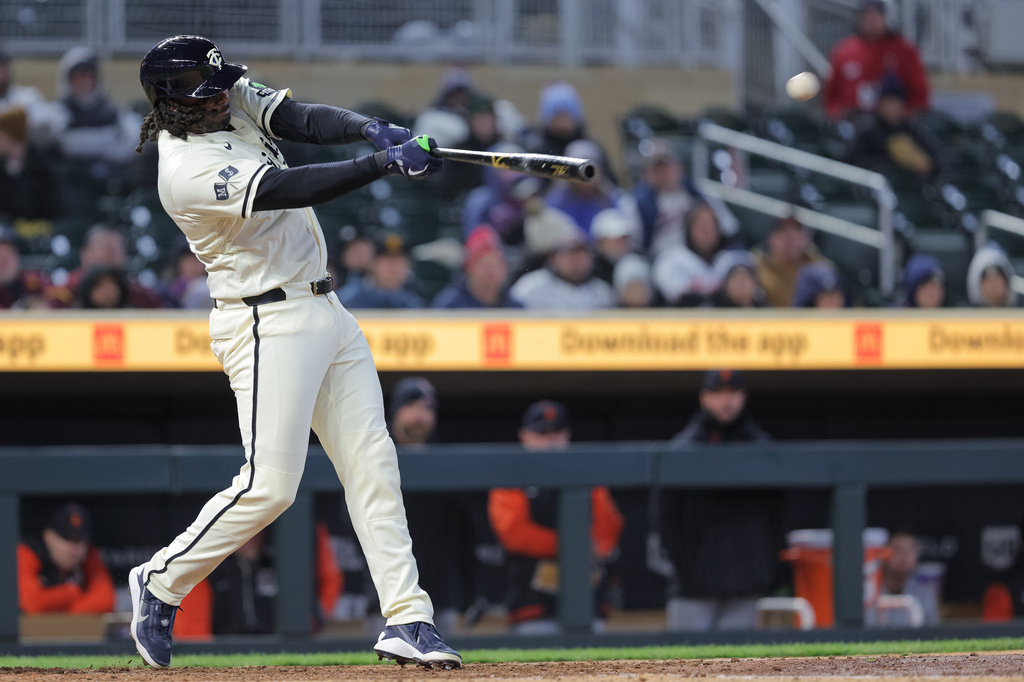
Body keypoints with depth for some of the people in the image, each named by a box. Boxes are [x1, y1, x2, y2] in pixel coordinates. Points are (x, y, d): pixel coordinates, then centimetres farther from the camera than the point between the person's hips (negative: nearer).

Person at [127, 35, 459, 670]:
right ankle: (162, 582, 10)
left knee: (374, 464, 2)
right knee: (270, 484, -10)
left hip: (327, 312, 9)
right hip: (270, 325, -9)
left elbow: (304, 119, -6)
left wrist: (371, 128, -26)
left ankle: (407, 620, 1)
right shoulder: (186, 170, -21)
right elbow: (286, 190, -29)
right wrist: (384, 163, -33)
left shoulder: (235, 101, 5)